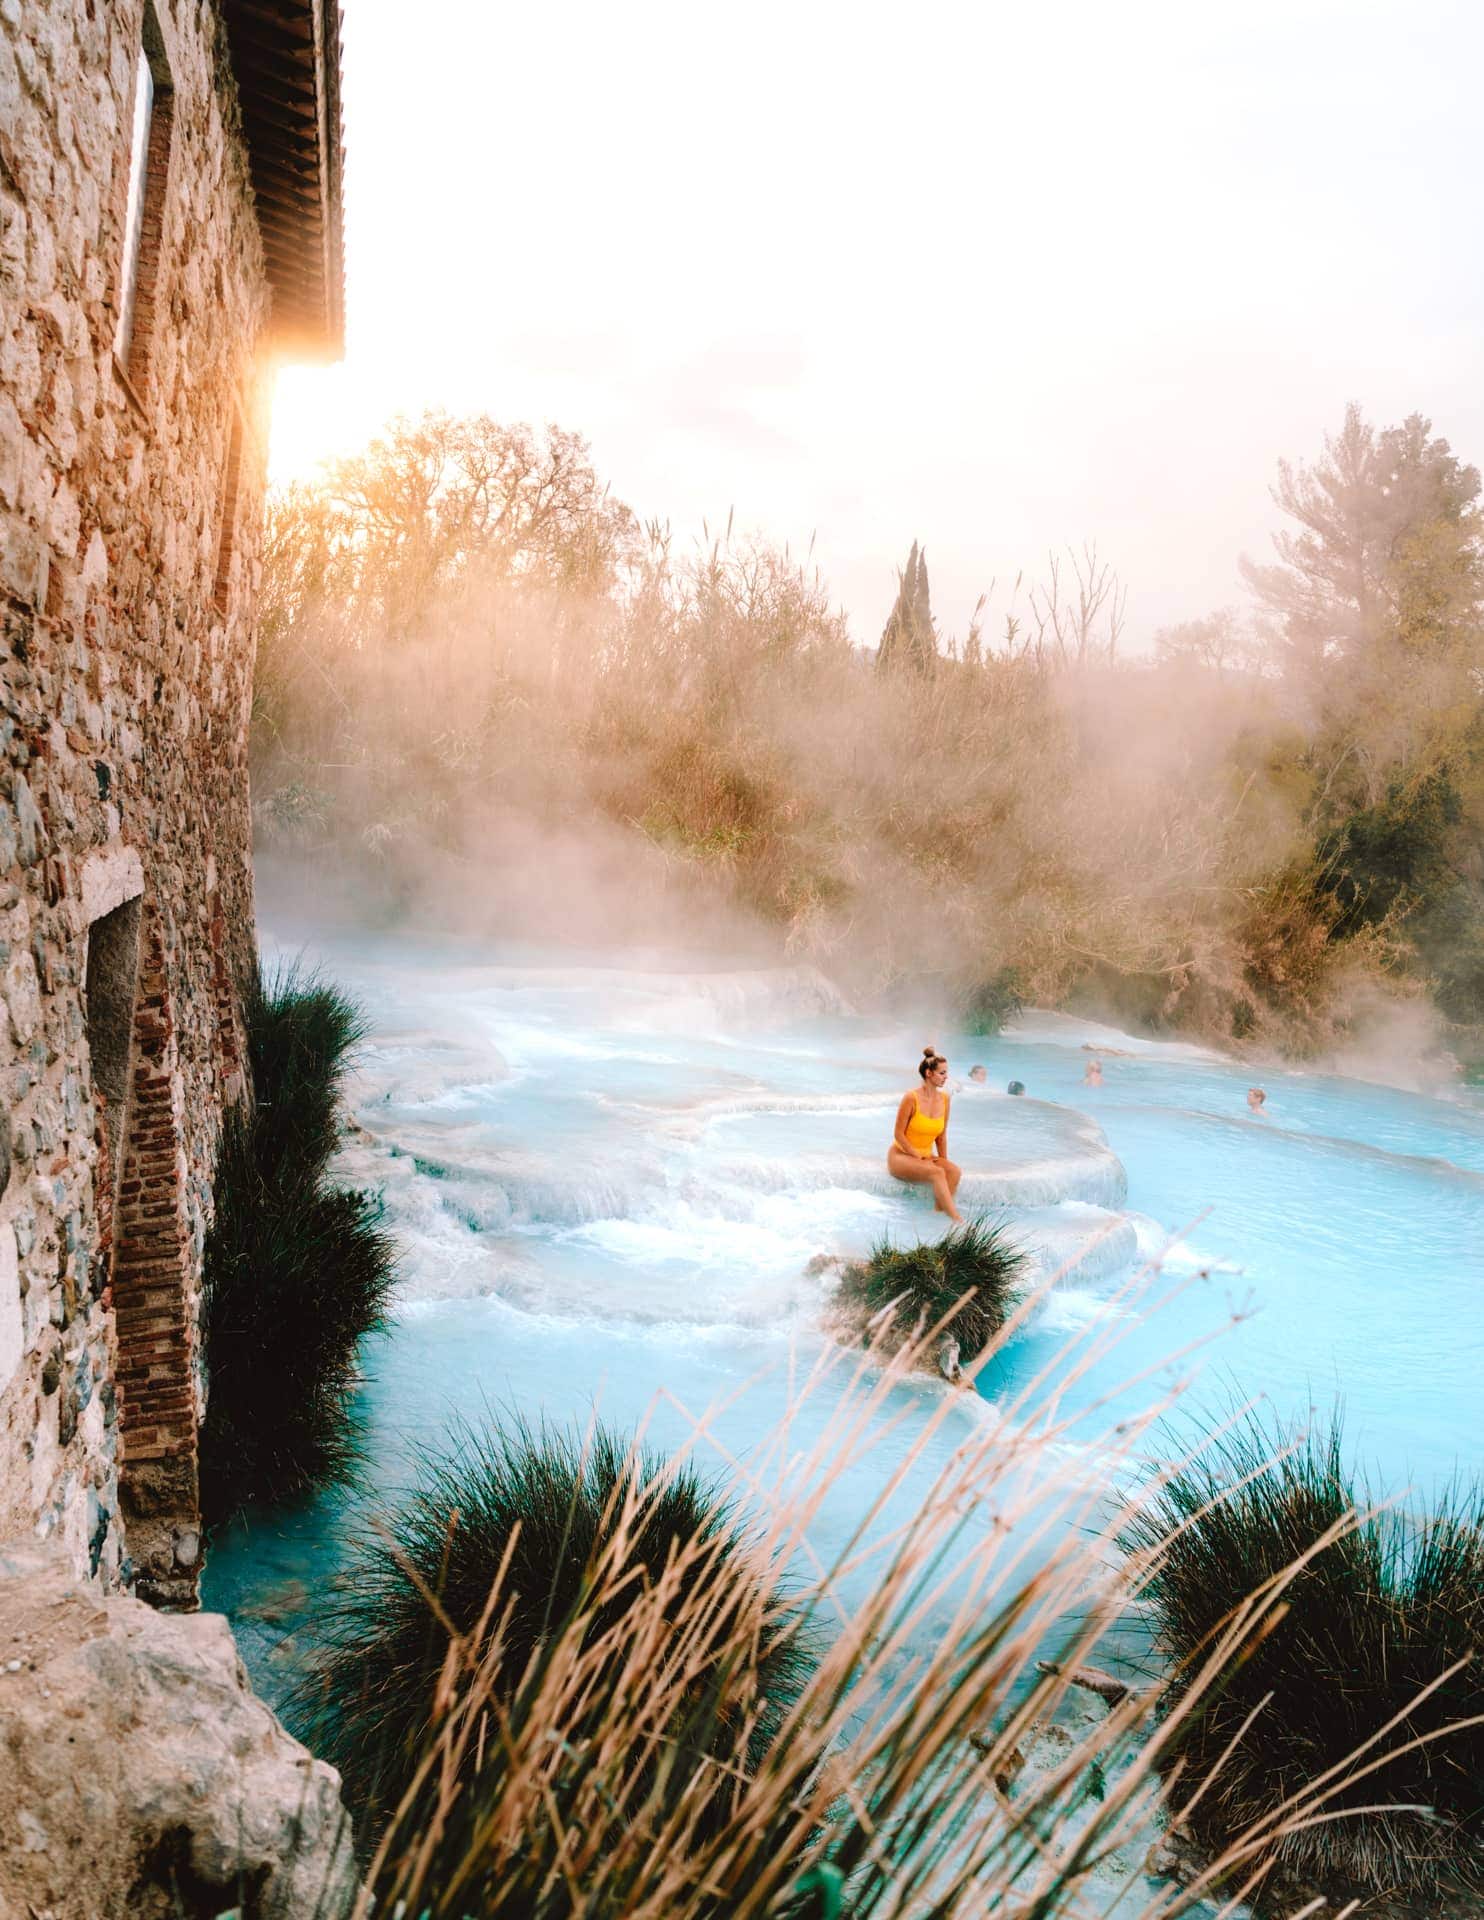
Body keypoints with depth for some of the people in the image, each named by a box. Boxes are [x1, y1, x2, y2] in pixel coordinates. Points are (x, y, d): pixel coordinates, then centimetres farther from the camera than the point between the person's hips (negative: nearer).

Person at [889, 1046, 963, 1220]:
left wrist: (944, 1161, 0)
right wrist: (920, 1158, -14)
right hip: (900, 1155, -6)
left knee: (955, 1171, -23)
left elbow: (941, 1135, 10)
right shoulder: (912, 1097, -17)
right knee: (936, 1173, -31)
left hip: (926, 1156, 6)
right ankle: (957, 1220, -32)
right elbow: (898, 1134, -12)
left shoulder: (945, 1099, 1)